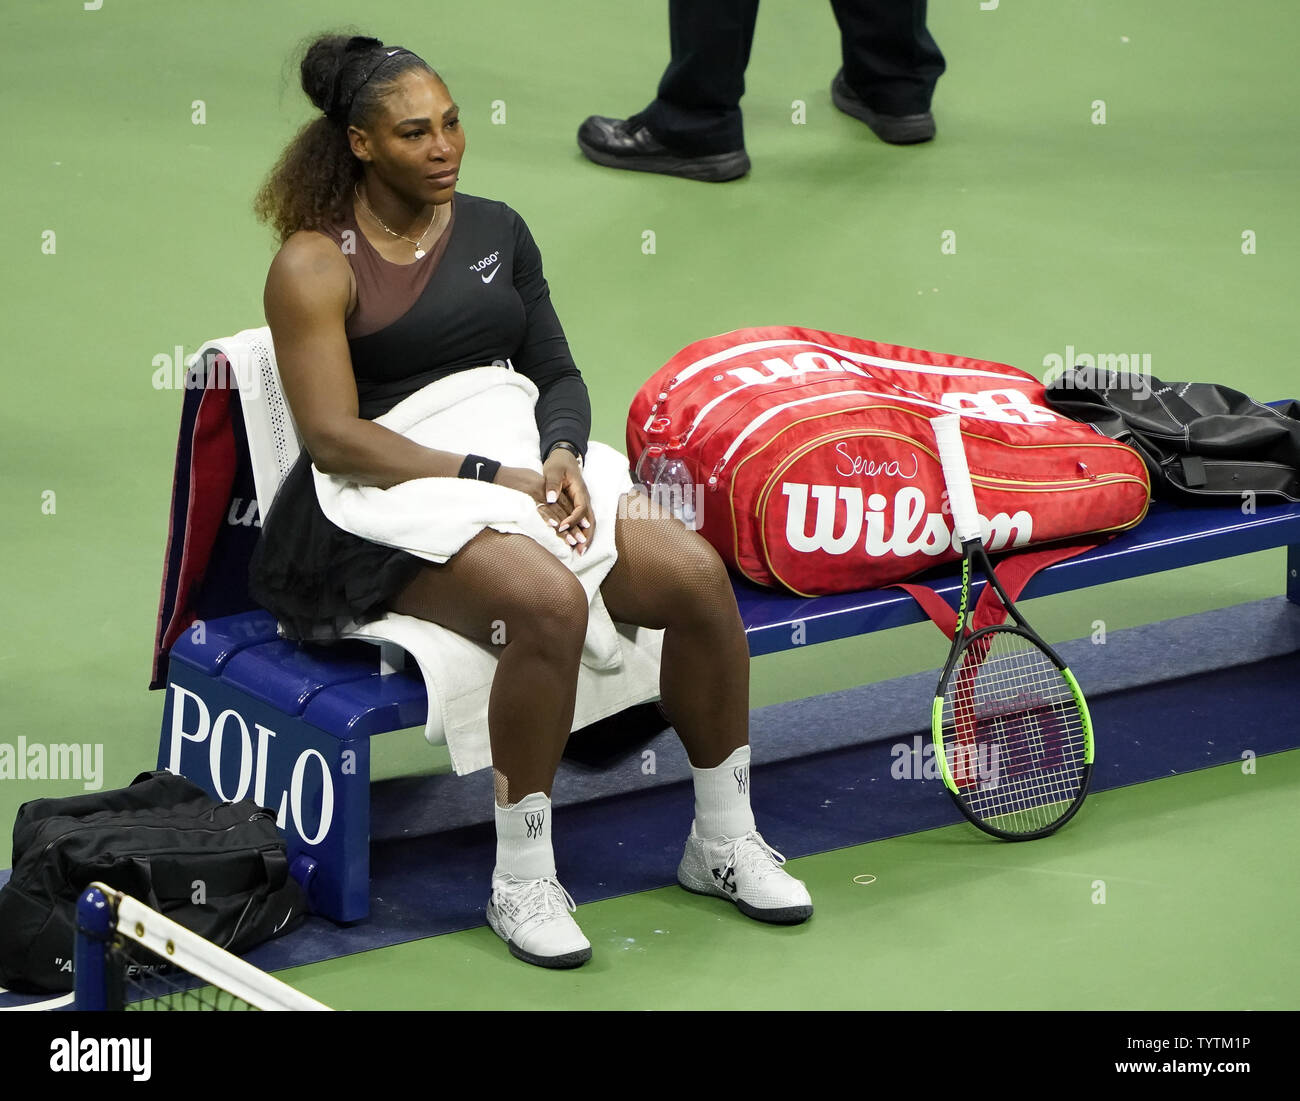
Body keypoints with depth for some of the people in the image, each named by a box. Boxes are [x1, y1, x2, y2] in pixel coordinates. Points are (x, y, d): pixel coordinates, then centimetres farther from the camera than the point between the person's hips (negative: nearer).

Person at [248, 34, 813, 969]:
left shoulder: (494, 230, 13)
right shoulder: (316, 267, -6)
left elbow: (557, 372, 15)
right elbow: (334, 436, -15)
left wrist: (561, 455, -9)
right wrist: (491, 476, -22)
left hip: (518, 481, 6)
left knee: (695, 573, -18)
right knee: (548, 600, -36)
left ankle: (725, 840, -1)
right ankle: (521, 882, -23)